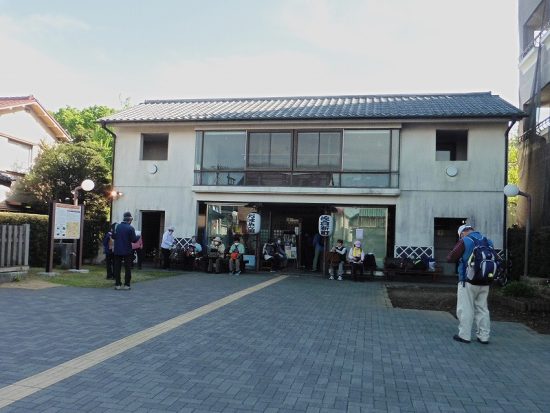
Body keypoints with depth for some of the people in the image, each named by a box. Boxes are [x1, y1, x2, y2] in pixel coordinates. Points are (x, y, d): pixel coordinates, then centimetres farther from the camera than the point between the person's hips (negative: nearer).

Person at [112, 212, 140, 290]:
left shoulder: (117, 226, -1)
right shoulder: (130, 228, -12)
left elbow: (113, 236, 5)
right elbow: (134, 239, -13)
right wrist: (138, 237, 6)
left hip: (117, 251, 3)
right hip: (127, 251, -3)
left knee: (117, 268, 9)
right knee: (127, 268, 6)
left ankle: (117, 284, 10)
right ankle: (126, 285, 5)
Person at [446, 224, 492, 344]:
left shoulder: (464, 241, -10)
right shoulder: (488, 242, 7)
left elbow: (450, 258, -9)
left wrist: (461, 258, 8)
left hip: (468, 282, -5)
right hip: (484, 283, 6)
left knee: (465, 309, 4)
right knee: (482, 309, 13)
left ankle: (464, 335, 8)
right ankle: (484, 336, 17)